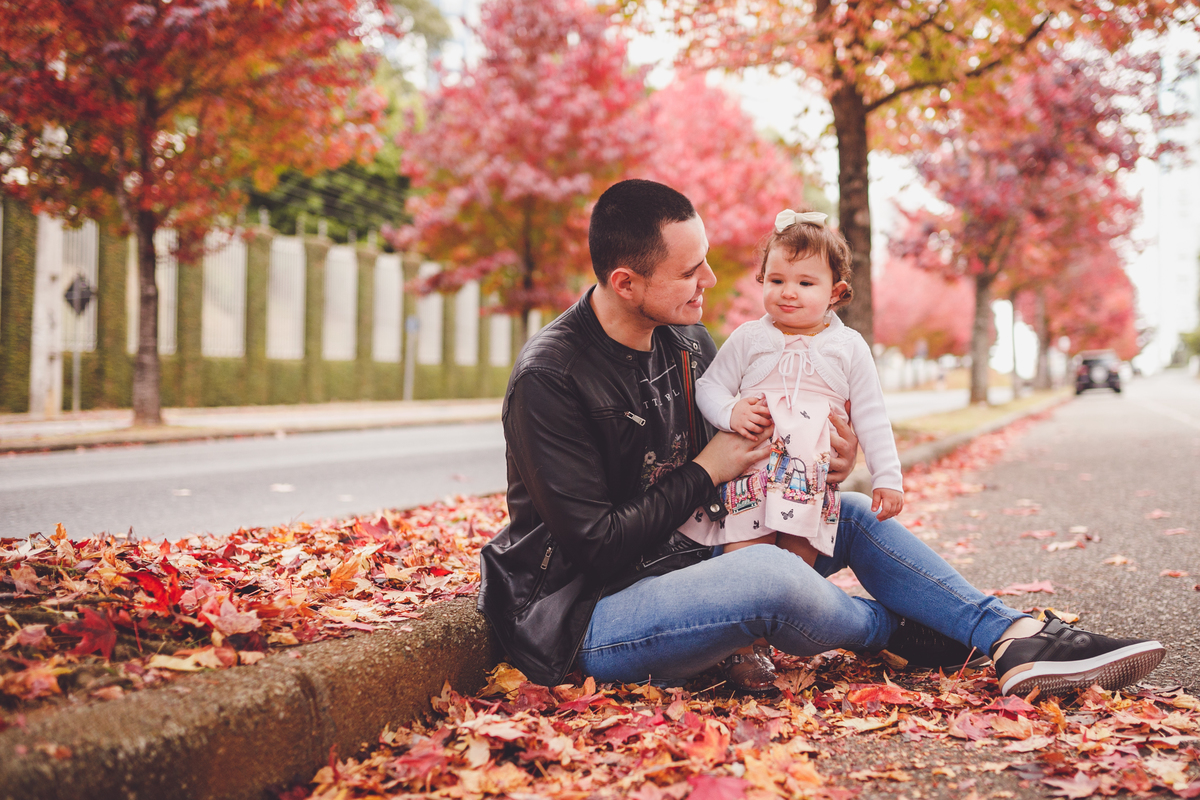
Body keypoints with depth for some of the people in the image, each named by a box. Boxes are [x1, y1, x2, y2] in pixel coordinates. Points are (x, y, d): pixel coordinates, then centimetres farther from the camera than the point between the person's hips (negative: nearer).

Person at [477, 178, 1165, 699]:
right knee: (771, 577, -33)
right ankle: (898, 631, -1)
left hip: (682, 560, 9)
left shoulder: (688, 341, 6)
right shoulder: (550, 378, -20)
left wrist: (827, 469, -4)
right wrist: (706, 474, -14)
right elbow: (593, 540, -22)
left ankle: (1019, 641, -5)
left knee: (852, 516, 2)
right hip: (584, 616, -8)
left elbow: (736, 462, 16)